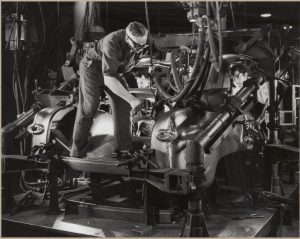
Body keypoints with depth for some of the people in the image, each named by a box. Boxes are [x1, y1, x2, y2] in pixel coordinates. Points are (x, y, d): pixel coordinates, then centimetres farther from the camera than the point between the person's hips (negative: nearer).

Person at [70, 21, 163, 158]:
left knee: (123, 105, -5)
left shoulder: (145, 42, -18)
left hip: (114, 71, 6)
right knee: (88, 108, -13)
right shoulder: (112, 44, -39)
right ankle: (77, 153, -6)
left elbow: (161, 56, 3)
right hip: (92, 67, -6)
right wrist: (131, 99, -47)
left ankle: (124, 149, 2)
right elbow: (108, 79, -43)